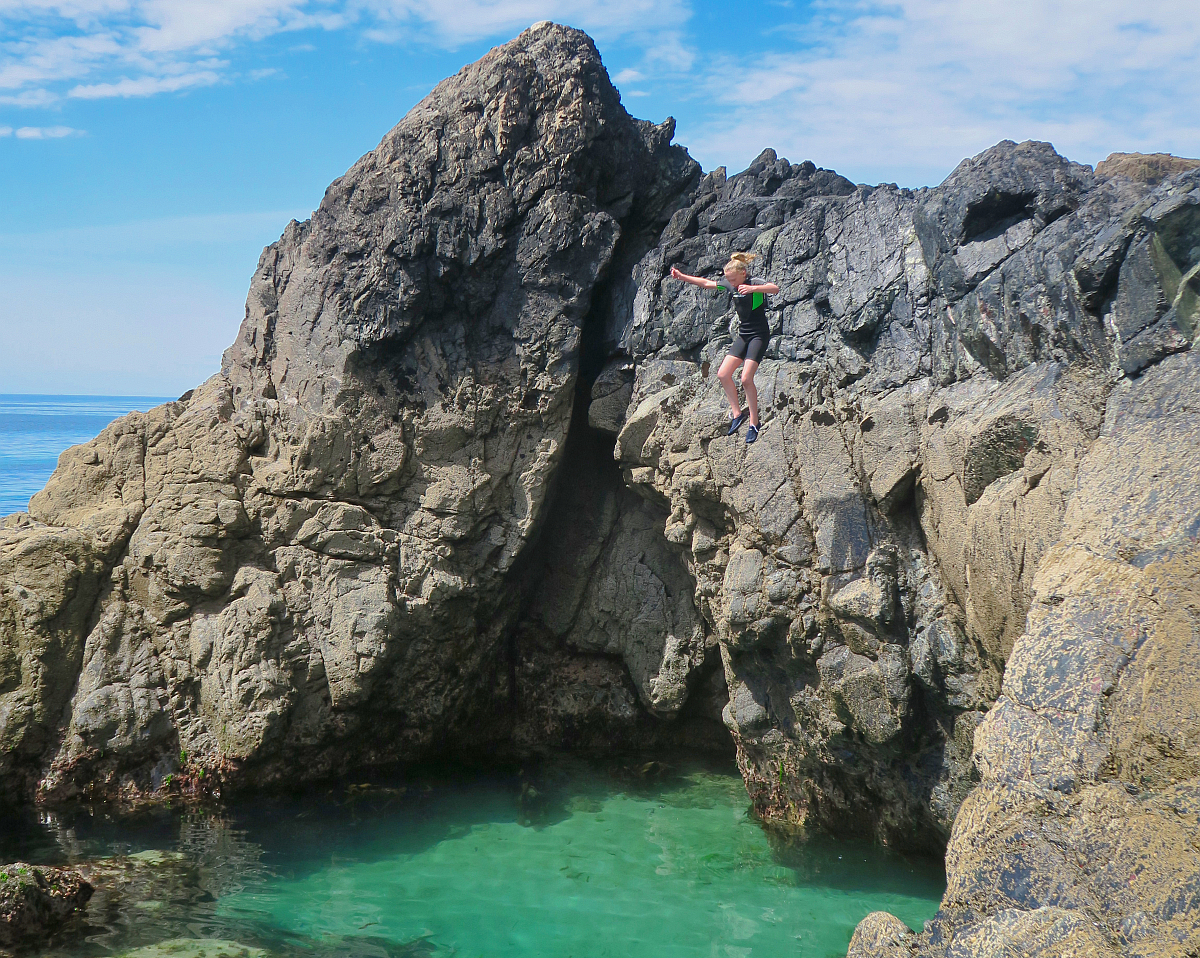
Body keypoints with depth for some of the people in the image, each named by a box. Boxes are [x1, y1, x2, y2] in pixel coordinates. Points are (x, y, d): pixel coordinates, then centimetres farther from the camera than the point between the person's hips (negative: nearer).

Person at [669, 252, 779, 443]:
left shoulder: (754, 284, -16)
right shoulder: (731, 285, 5)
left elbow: (775, 288, -36)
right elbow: (706, 283, 17)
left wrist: (752, 289, -48)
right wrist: (682, 276, 14)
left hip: (759, 335, -8)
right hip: (743, 335, 8)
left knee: (746, 378, -18)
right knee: (723, 374, -2)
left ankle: (754, 423, -9)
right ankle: (737, 413, 10)